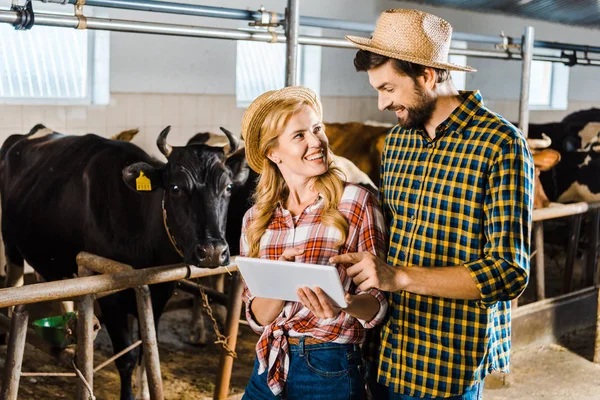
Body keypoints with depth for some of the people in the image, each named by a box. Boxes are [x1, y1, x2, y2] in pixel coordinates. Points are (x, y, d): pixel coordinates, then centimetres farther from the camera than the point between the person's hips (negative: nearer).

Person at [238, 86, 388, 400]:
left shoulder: (355, 202, -8)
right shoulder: (256, 219, 3)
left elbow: (378, 303, -6)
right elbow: (257, 317, 2)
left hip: (331, 368, -3)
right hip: (269, 370, 3)